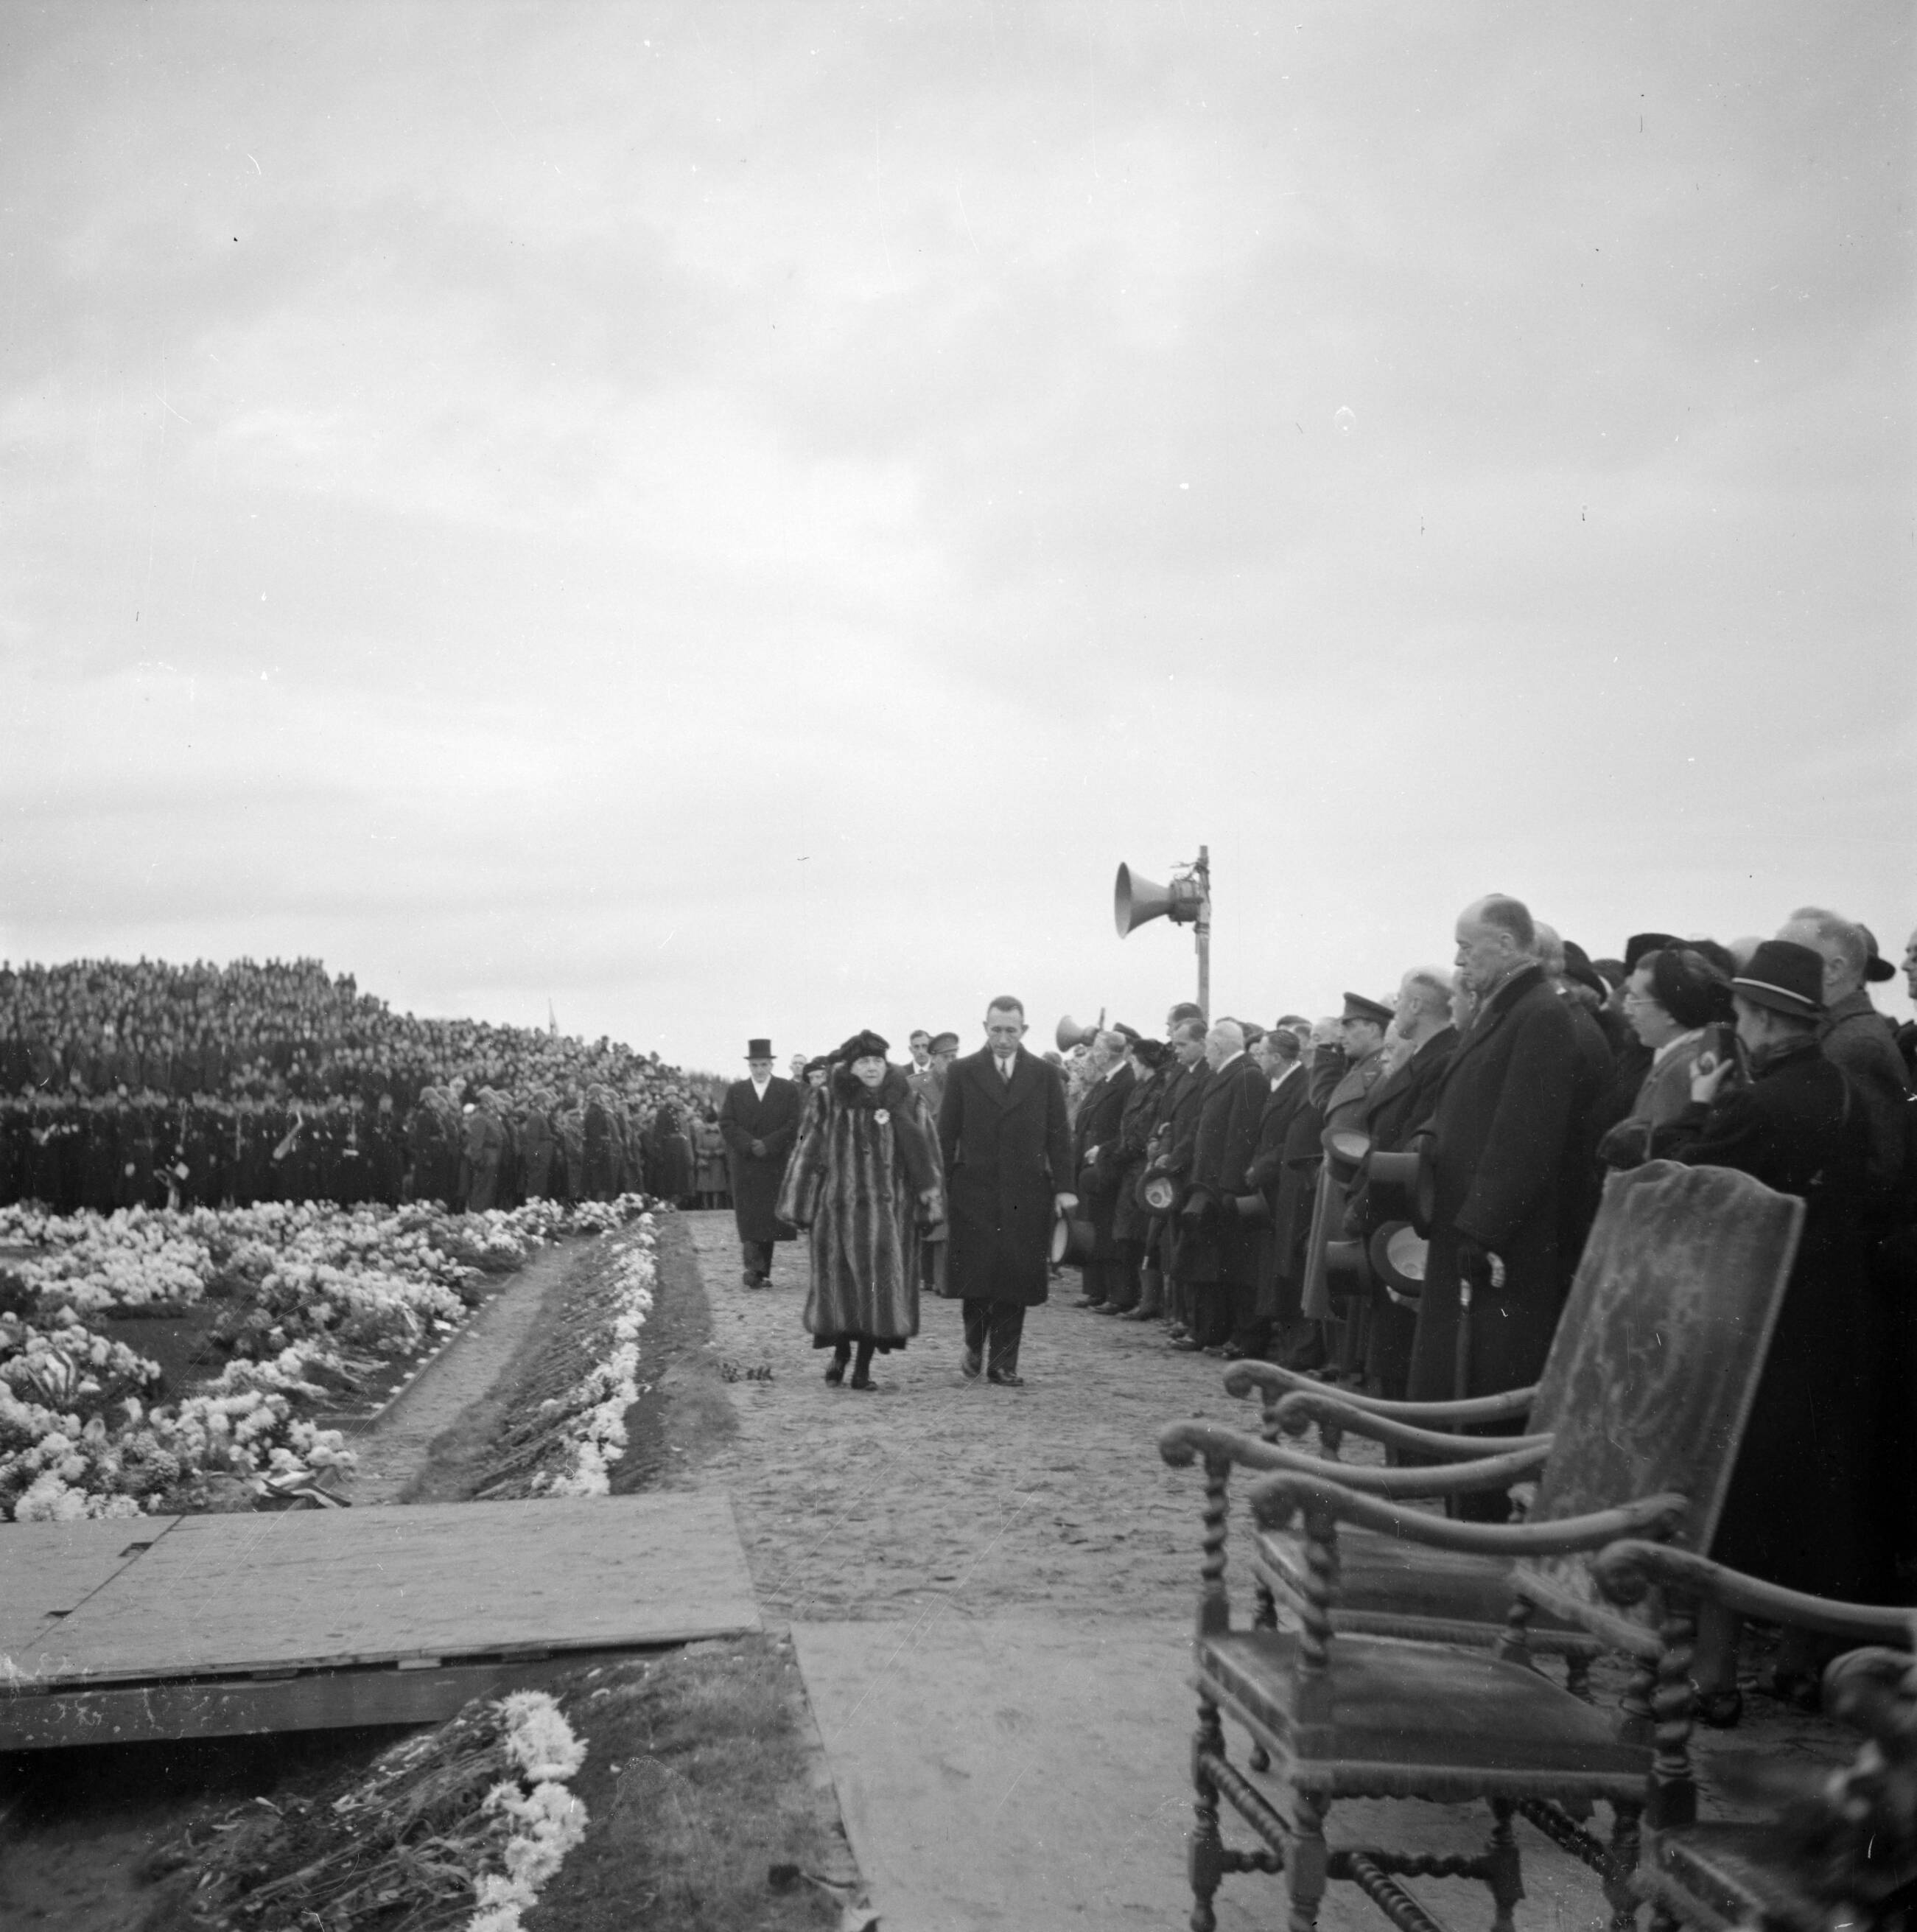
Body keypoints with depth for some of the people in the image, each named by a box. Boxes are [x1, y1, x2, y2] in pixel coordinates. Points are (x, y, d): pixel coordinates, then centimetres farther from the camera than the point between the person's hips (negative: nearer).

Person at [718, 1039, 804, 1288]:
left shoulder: (788, 1090, 4)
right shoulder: (735, 1091, 8)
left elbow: (794, 1125, -3)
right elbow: (726, 1124, 1)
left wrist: (767, 1145, -13)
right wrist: (750, 1144, -13)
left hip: (776, 1163, 0)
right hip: (745, 1164, 1)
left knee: (769, 1218, 2)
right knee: (749, 1219, -8)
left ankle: (762, 1272, 6)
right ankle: (755, 1268, -13)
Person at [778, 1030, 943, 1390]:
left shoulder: (906, 1104, 4)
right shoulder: (826, 1103, 2)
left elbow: (926, 1156, 4)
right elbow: (806, 1155, 3)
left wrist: (929, 1206, -1)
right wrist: (800, 1208, 0)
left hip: (892, 1211, 1)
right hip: (839, 1208, -1)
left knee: (881, 1286, -1)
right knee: (840, 1283, 3)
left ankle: (864, 1366, 9)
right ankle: (841, 1352, 27)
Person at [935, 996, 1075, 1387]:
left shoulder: (1044, 1075, 7)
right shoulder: (963, 1072, 4)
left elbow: (1058, 1135, 6)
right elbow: (946, 1135, 4)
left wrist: (1064, 1187, -2)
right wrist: (941, 1187, -2)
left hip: (1025, 1196, 1)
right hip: (973, 1192, -1)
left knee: (1016, 1281, 1)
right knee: (975, 1277, -3)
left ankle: (1003, 1363, 11)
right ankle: (974, 1346, 22)